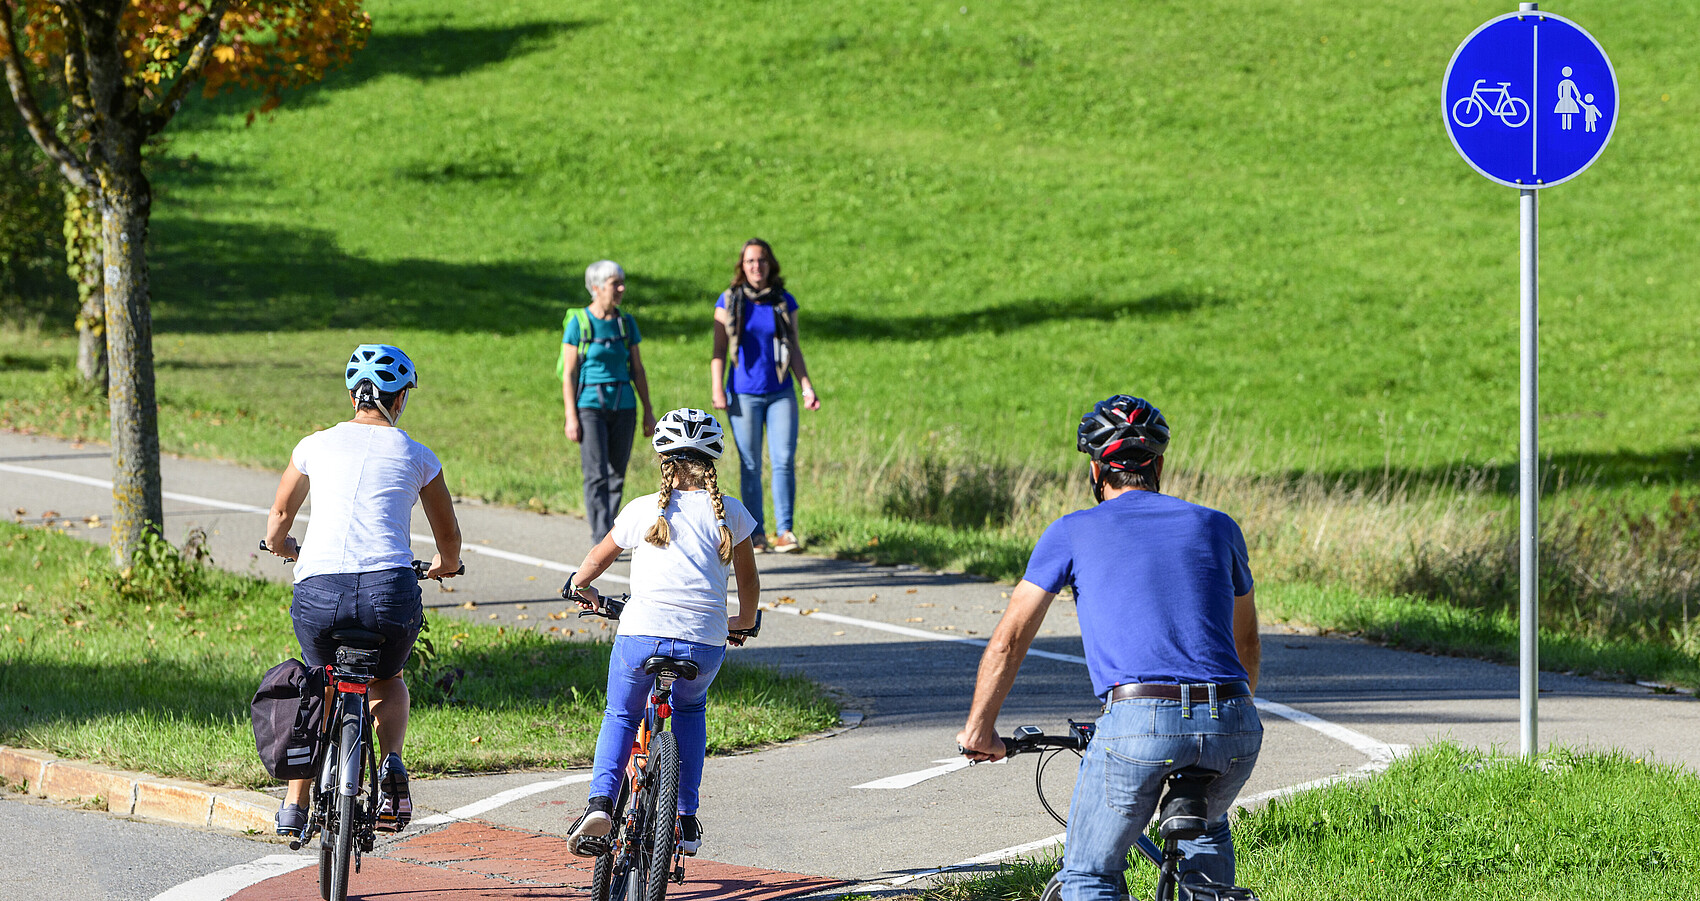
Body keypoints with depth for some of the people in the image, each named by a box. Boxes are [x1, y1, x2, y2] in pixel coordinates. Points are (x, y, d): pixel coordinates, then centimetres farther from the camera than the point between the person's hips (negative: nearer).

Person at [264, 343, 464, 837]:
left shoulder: (316, 445, 14)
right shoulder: (417, 457, 12)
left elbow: (277, 524, 27)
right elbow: (448, 536, 25)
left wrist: (286, 550, 49)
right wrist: (445, 566, 48)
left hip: (318, 593, 1)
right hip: (390, 592, -1)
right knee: (388, 681, 30)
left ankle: (294, 806, 22)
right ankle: (392, 765, 3)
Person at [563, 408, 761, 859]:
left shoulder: (643, 510, 8)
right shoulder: (728, 512, 8)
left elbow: (599, 556, 25)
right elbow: (749, 579, 19)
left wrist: (579, 585, 46)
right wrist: (745, 620, 39)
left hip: (642, 633, -1)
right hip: (705, 643, 1)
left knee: (620, 717, 23)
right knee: (690, 710, 32)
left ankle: (600, 801, -1)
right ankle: (686, 820, 24)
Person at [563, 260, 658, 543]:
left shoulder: (626, 323, 7)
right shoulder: (578, 323, -5)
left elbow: (638, 370, 11)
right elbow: (569, 373, -5)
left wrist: (648, 412, 8)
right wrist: (571, 417, -11)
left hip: (623, 407, 4)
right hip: (590, 406, -4)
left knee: (616, 476, 7)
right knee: (596, 475, -12)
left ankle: (602, 534, 21)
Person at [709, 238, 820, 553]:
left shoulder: (785, 302, 5)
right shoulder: (729, 301, 0)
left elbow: (794, 349, 9)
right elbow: (719, 350, 0)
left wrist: (807, 387, 0)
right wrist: (717, 390, -9)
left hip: (780, 393, 1)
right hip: (744, 394, -1)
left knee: (784, 460, -10)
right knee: (750, 466, 1)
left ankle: (784, 531, -9)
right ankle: (756, 534, 8)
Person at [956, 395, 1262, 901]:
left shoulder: (1072, 533, 14)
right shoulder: (1216, 527, 22)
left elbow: (1009, 640, 14)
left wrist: (979, 729, 26)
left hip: (1138, 723, -3)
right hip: (1233, 728, 3)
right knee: (1206, 830, 35)